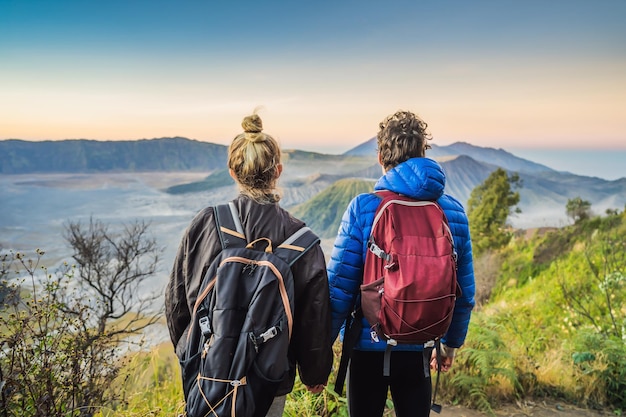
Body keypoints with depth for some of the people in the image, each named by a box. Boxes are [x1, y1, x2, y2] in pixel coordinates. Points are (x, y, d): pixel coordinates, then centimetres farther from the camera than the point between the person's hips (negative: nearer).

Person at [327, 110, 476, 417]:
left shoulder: (362, 208, -13)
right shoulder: (453, 211, -2)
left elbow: (339, 288, -13)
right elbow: (464, 292, 5)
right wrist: (452, 342, 19)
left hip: (368, 347, -2)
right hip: (419, 350, 3)